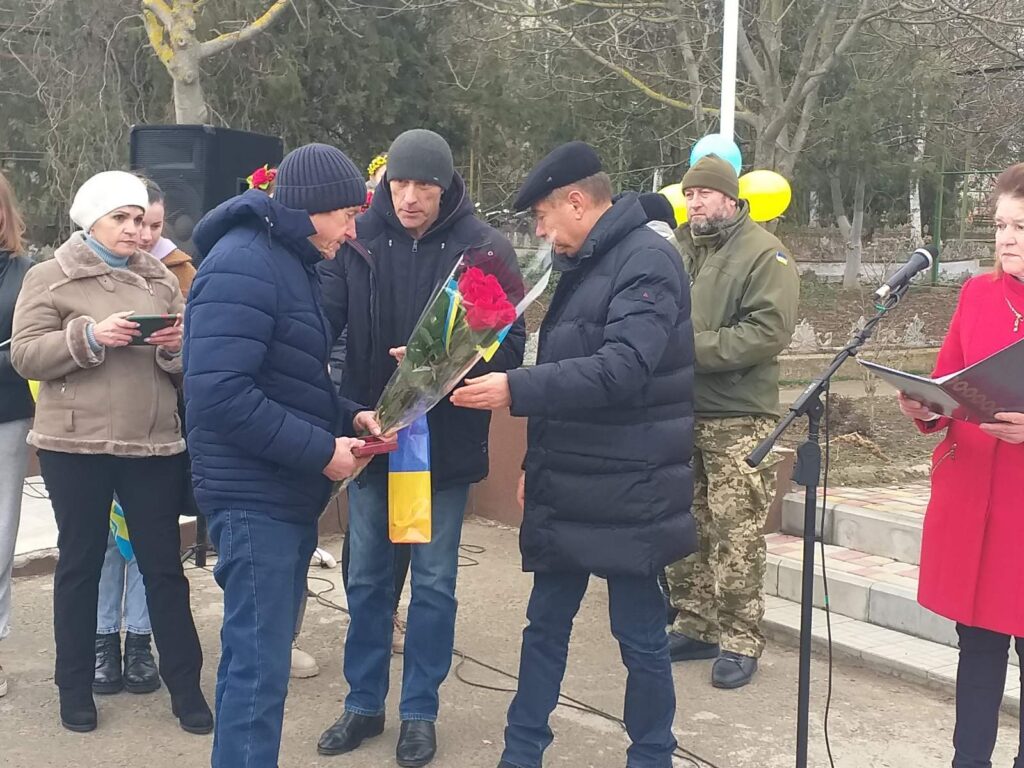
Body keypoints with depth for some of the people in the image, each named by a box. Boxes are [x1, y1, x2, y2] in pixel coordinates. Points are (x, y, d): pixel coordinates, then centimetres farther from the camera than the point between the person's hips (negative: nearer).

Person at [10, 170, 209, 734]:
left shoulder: (160, 279, 11)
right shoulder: (49, 277, 3)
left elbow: (187, 363, 12)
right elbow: (25, 355, -6)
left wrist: (177, 347, -11)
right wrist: (90, 336, -19)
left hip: (154, 442, 2)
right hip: (75, 444, -2)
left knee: (164, 565, 6)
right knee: (80, 564, 10)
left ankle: (186, 687, 15)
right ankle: (75, 688, 24)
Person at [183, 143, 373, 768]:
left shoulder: (290, 262, 15)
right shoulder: (243, 263, -17)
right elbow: (219, 393, -27)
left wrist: (348, 415, 4)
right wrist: (322, 451, -21)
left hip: (288, 495, 10)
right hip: (256, 499, -10)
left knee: (267, 655, 17)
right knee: (258, 668, -4)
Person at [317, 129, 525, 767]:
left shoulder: (484, 247, -9)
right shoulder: (358, 238, -5)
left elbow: (511, 343, -10)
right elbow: (322, 319, -11)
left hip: (446, 443, -2)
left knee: (434, 582, 10)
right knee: (368, 578, 14)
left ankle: (420, 711, 27)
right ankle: (364, 704, 32)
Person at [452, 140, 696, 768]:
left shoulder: (647, 261, -15)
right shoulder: (584, 267, 14)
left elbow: (622, 369, -28)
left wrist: (515, 390, -30)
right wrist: (538, 464, 18)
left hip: (626, 494, -8)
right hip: (568, 489, 9)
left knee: (641, 636, 7)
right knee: (546, 625, 15)